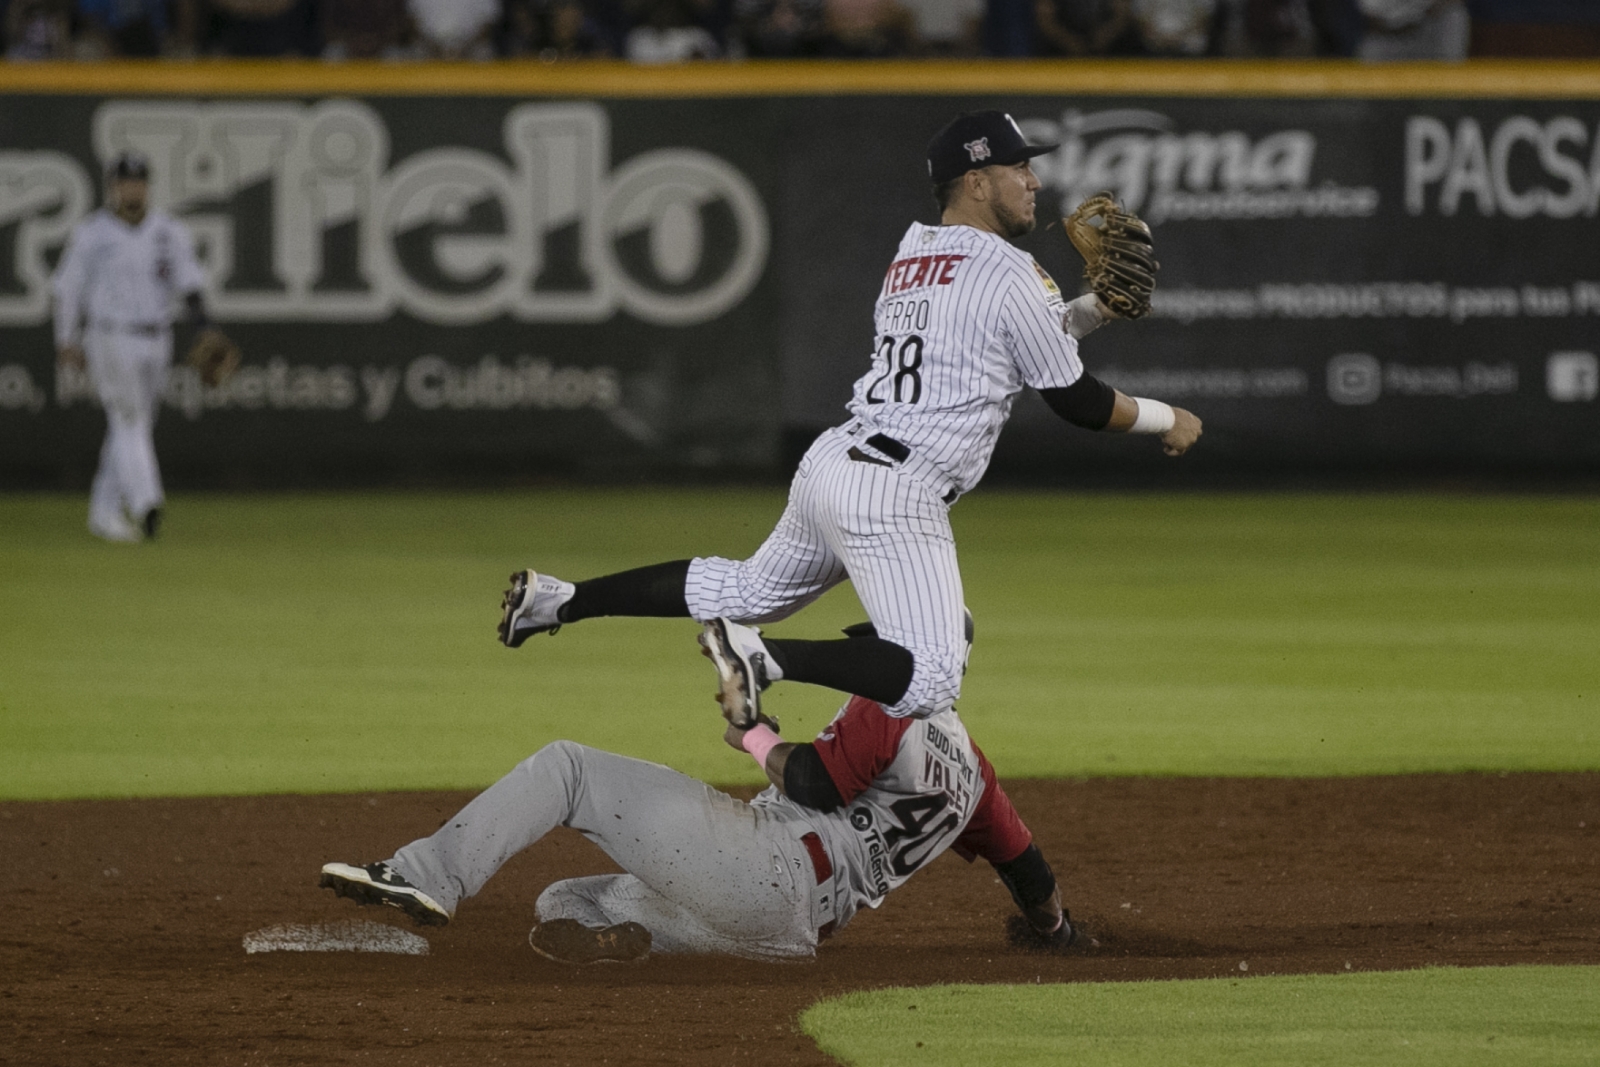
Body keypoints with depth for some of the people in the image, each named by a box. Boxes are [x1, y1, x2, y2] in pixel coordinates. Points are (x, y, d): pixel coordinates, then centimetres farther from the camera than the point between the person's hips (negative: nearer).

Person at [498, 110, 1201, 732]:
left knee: (751, 591, 28)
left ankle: (559, 601, 22)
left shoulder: (912, 253, 18)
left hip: (830, 464, 9)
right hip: (895, 495, -9)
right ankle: (766, 659, -27)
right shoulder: (1007, 273, -8)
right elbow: (1076, 401, -2)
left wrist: (1093, 309, 19)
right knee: (930, 681, -15)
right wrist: (1166, 419, 13)